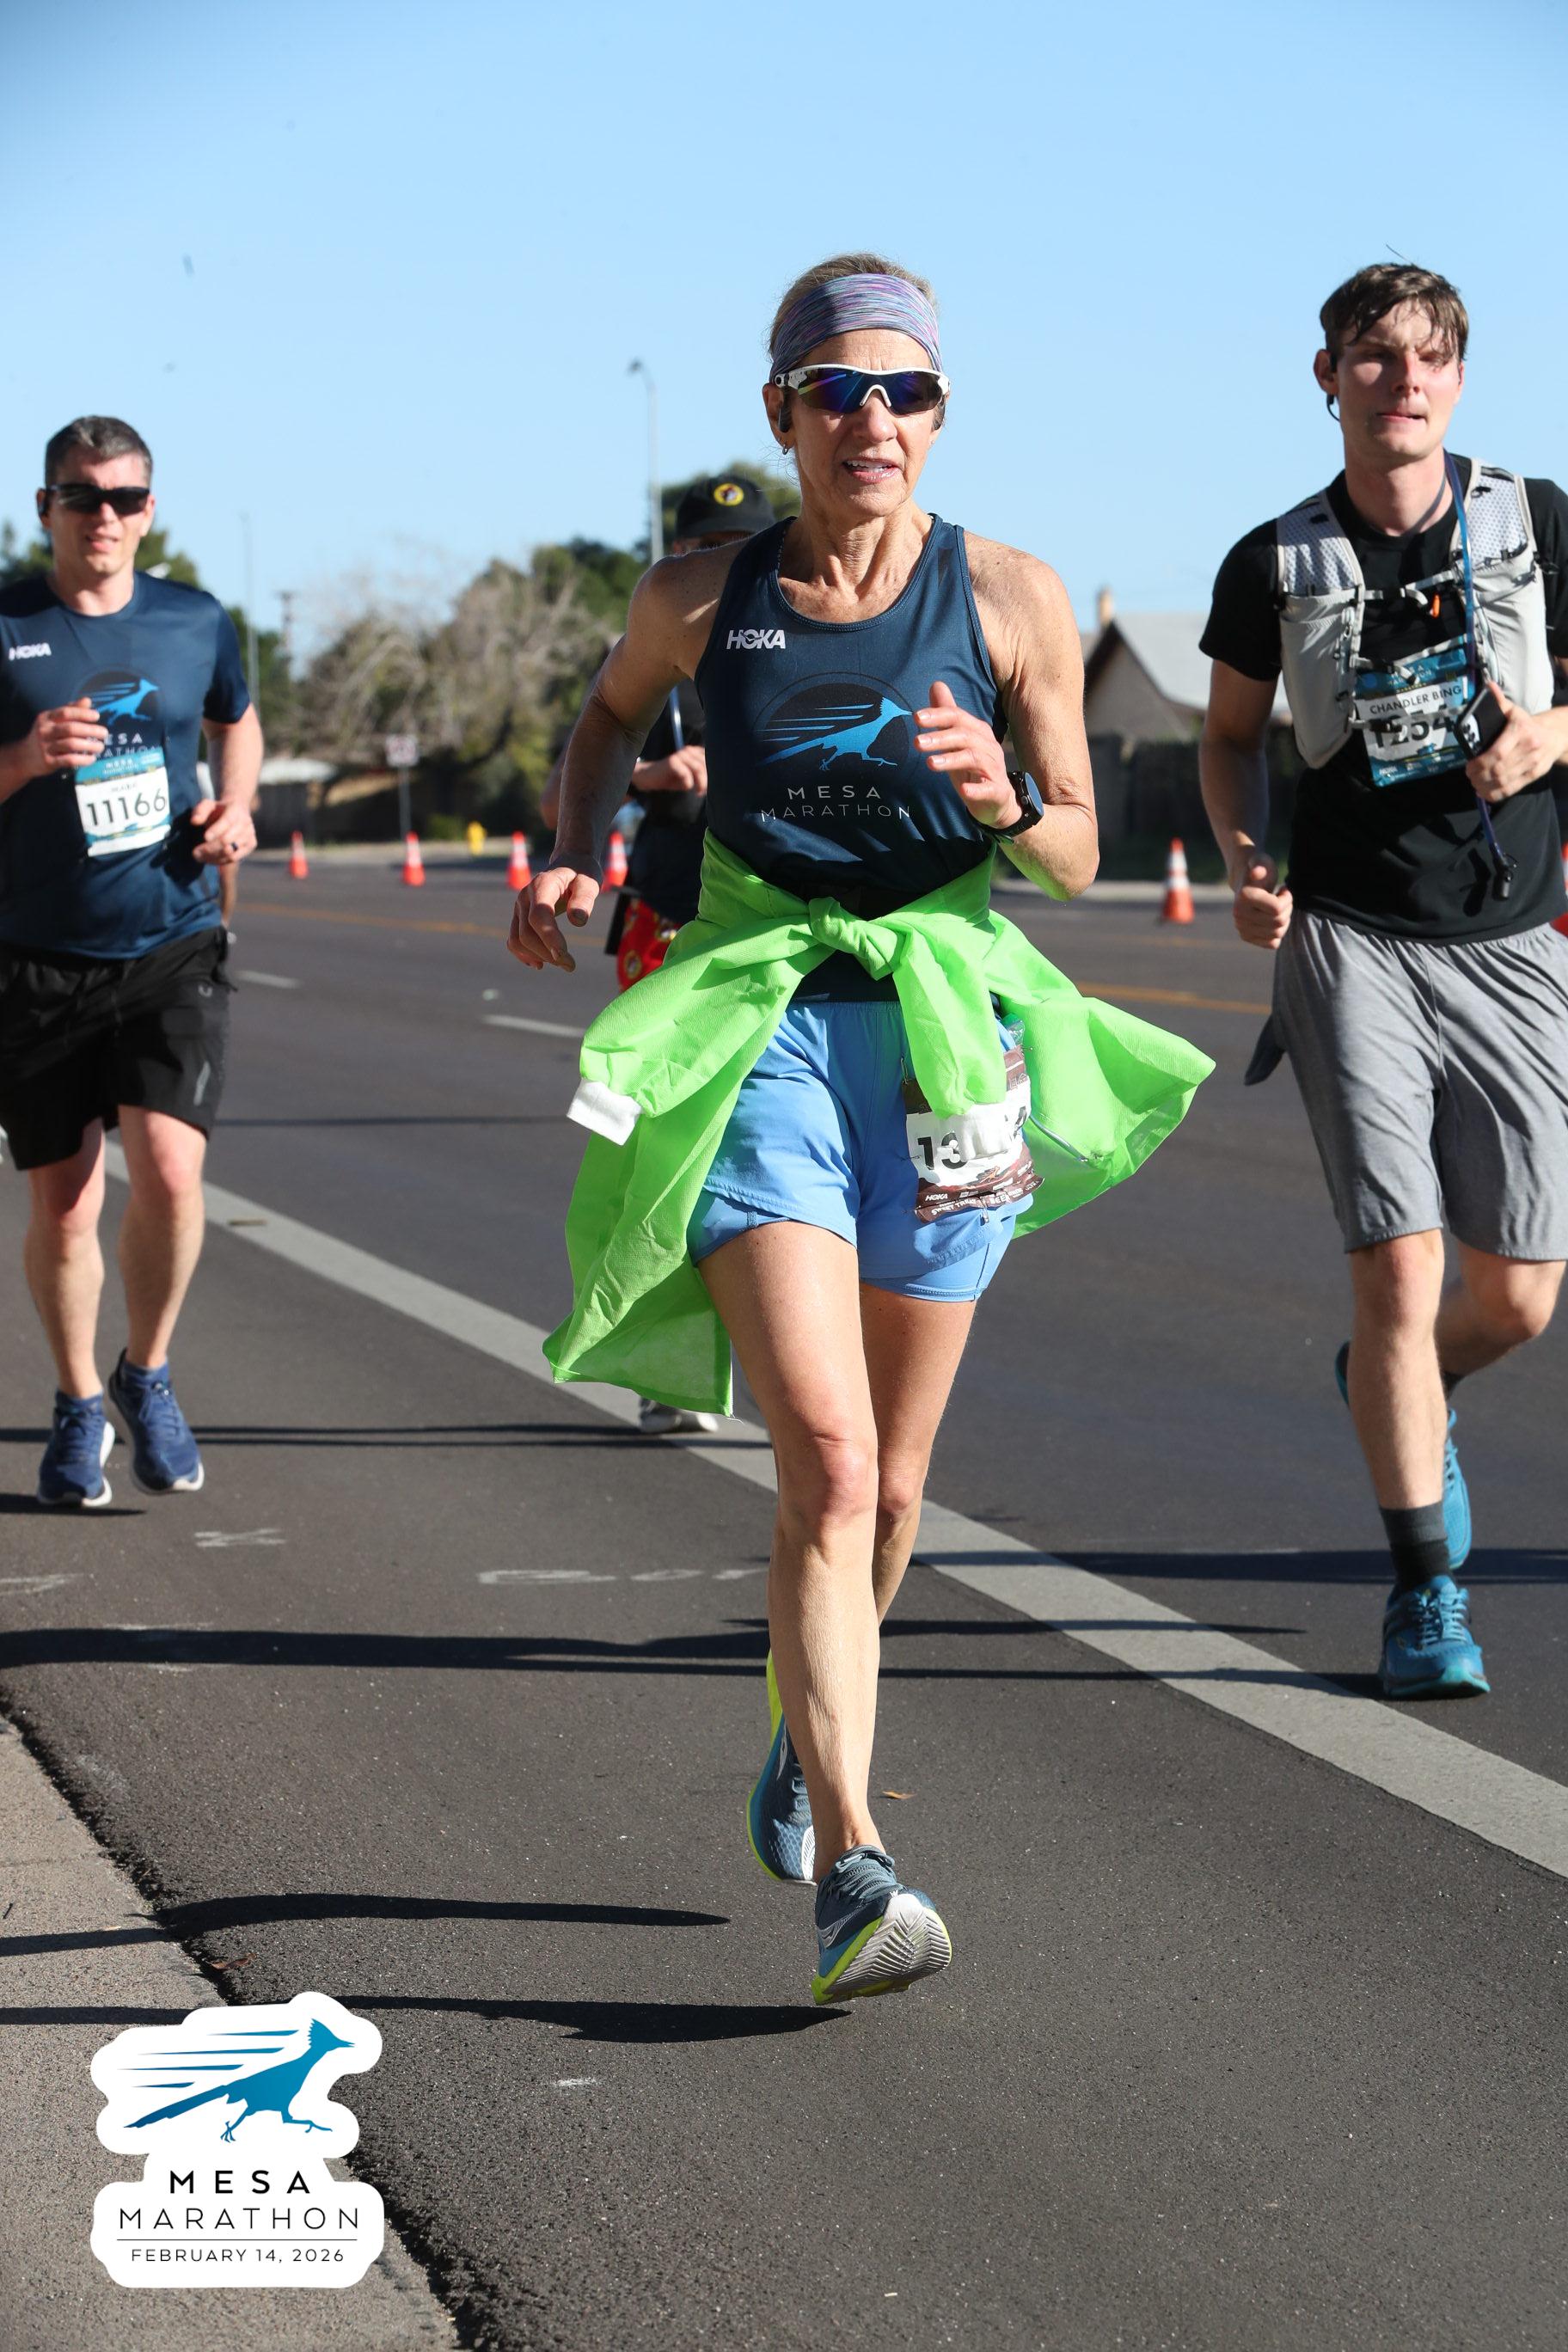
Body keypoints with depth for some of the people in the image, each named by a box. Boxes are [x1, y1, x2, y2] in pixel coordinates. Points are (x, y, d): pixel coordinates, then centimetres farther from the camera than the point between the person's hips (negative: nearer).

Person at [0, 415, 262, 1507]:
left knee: (169, 1169, -17)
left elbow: (238, 722, 25)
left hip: (174, 948, 1)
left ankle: (148, 1374, 9)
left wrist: (236, 807, 6)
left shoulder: (197, 624, 5)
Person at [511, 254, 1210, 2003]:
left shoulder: (1011, 602, -1)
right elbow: (612, 713, 23)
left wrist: (1003, 804, -19)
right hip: (761, 1034, -2)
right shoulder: (701, 599, 0)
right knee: (828, 1461, -18)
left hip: (947, 1032, 2)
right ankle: (851, 1877, -21)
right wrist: (575, 858, 6)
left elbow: (1077, 861, 2)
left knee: (888, 1485, 11)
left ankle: (804, 1742, 41)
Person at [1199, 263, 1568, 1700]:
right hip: (1350, 941, -2)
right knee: (1397, 1266, -11)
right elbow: (1232, 735, 14)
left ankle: (1395, 1388, 40)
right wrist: (1244, 860, -4)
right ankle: (1426, 1593, 2)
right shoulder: (1277, 562, 1)